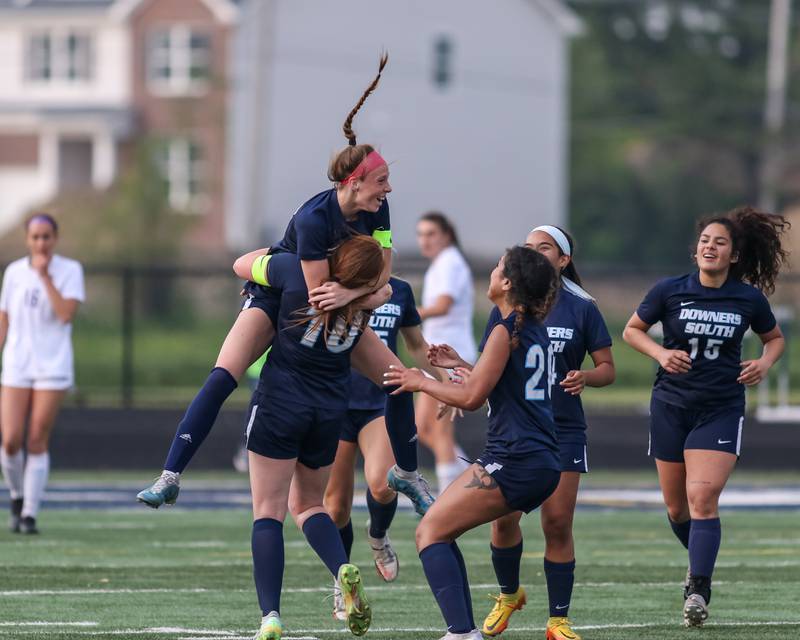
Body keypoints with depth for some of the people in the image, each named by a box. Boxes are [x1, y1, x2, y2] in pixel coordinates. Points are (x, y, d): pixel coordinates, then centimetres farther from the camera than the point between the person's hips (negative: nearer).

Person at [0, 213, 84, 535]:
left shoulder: (70, 270, -2)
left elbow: (66, 314, -15)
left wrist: (45, 276, -16)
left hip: (53, 367, -2)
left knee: (37, 443, -4)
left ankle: (30, 514, 4)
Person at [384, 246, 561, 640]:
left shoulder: (506, 329, -11)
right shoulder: (534, 328, 16)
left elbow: (471, 397, -12)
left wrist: (421, 383, 2)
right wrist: (460, 365, 29)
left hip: (514, 460, -9)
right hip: (542, 463, 9)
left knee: (430, 532, -8)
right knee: (439, 532, 15)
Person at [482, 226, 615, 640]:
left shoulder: (581, 308, 1)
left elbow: (607, 369, 4)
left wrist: (585, 378, -17)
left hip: (563, 430, -1)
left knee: (558, 524, -5)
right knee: (504, 517, -5)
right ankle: (508, 594, 22)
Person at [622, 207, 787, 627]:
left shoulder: (749, 299, -2)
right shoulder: (670, 291, -4)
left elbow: (774, 338, 16)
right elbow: (632, 330, 7)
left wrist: (765, 363, -5)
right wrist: (660, 353, -11)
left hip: (722, 408, -2)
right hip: (671, 405, 2)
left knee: (702, 495, -19)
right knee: (676, 508, 9)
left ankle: (698, 591, -20)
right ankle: (701, 559, 39)